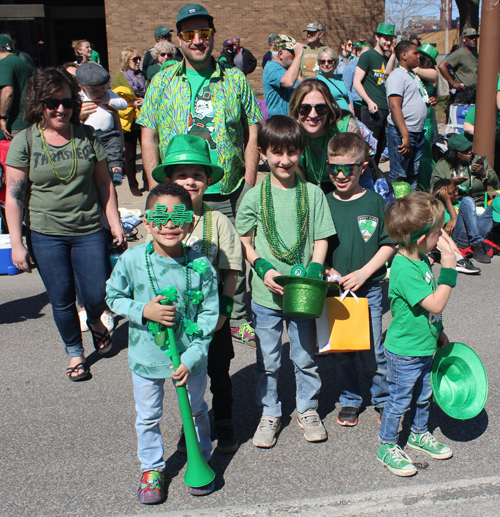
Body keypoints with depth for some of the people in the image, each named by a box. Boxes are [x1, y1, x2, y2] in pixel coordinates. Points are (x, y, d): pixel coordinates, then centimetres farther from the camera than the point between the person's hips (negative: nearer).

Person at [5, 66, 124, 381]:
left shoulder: (87, 136, 1)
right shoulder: (24, 142, -4)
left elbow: (104, 182, 7)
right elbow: (13, 195, -4)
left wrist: (115, 222, 4)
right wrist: (16, 243, -8)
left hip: (89, 231, 1)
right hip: (46, 235, -1)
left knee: (98, 296, 1)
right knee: (62, 301, 7)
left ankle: (95, 321, 39)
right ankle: (75, 352, 31)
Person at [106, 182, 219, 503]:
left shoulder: (200, 266, -16)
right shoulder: (132, 260, -15)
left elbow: (209, 314, -10)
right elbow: (114, 297, -1)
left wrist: (192, 357, -15)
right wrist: (143, 311, -19)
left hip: (190, 357, 0)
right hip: (146, 356, 1)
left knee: (196, 411, 21)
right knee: (148, 417, 18)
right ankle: (152, 468, 42)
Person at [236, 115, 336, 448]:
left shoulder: (313, 194, 0)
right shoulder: (254, 196, -2)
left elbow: (321, 240, 2)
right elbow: (245, 243, 3)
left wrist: (314, 272, -14)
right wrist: (264, 269, -13)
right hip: (266, 294, 0)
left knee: (306, 357, 14)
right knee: (268, 360, 12)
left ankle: (308, 409, 35)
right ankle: (270, 414, 31)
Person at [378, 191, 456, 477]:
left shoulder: (421, 260, 0)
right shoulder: (404, 270, -30)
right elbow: (436, 304, -32)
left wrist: (438, 332, 19)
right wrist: (449, 271, -27)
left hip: (425, 345, 9)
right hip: (405, 351, -9)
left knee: (423, 394, 24)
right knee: (399, 400, 7)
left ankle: (419, 434, 46)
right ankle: (387, 446, 26)